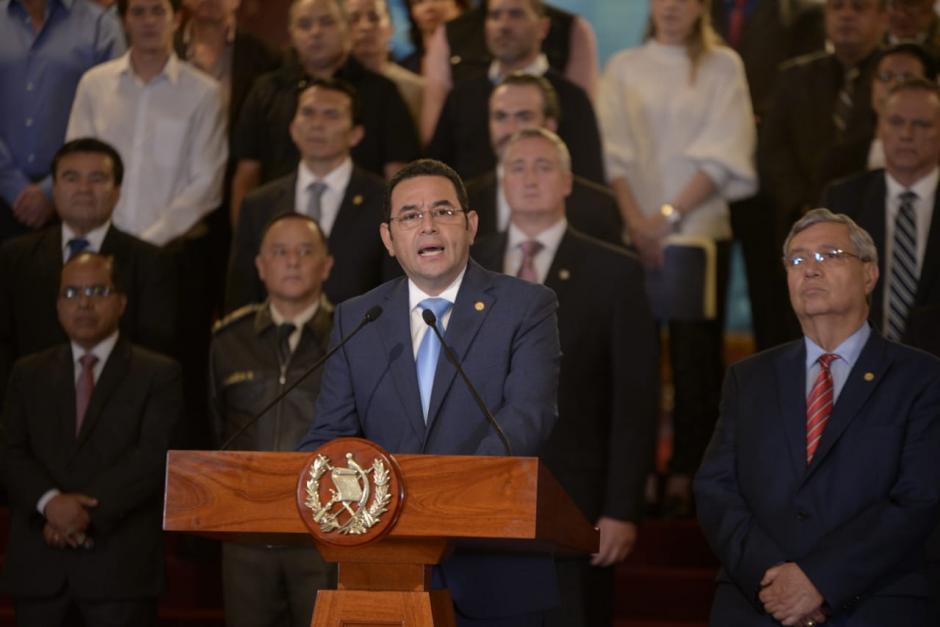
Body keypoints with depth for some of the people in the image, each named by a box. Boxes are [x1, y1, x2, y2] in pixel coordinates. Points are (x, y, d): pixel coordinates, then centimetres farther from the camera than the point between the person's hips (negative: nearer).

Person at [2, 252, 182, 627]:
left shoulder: (157, 374, 4)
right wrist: (50, 502, -14)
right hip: (38, 561, 3)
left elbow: (154, 456, -7)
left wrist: (89, 512, -15)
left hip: (119, 562, -3)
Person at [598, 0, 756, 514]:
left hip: (699, 228, -1)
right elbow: (616, 151, 2)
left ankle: (685, 476, 1)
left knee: (695, 356, -3)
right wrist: (636, 220, -11)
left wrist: (670, 214, -12)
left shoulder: (723, 67, 6)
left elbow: (722, 153, -3)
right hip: (635, 233, 1)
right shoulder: (624, 68, 10)